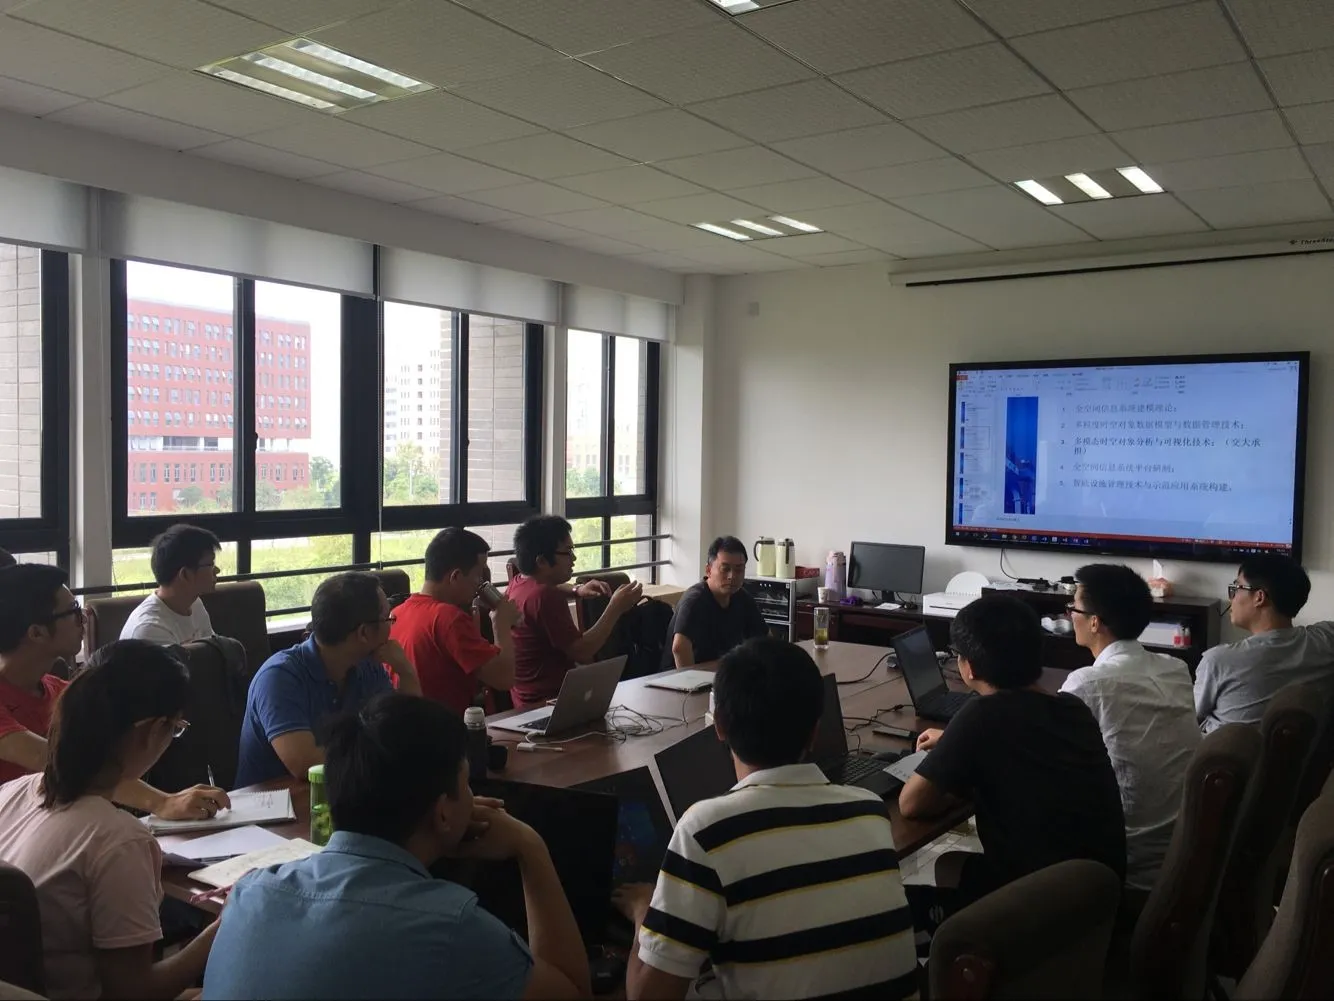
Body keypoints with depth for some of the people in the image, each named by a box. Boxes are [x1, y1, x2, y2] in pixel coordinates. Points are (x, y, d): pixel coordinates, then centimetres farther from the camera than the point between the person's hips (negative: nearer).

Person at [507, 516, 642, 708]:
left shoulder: (519, 583, 5)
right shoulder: (543, 597, -24)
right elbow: (582, 653, -24)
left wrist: (577, 590, 13)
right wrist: (616, 608, -18)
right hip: (549, 702, -10)